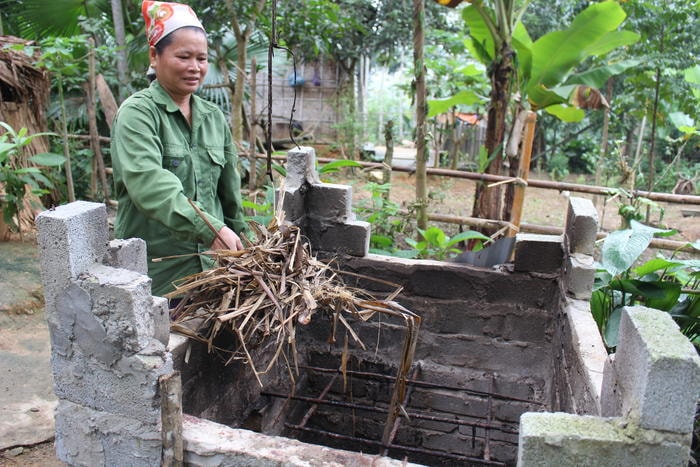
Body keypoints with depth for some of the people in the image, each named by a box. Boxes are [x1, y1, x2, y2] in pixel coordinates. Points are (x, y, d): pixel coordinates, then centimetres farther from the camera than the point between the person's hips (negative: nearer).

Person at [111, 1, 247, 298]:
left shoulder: (214, 117, 10)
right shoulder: (137, 113, -9)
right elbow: (148, 184, -26)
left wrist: (237, 239, 15)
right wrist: (211, 229, -34)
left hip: (211, 265, 6)